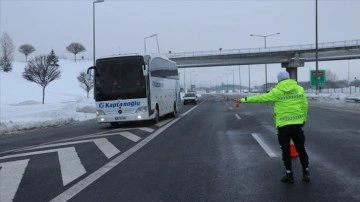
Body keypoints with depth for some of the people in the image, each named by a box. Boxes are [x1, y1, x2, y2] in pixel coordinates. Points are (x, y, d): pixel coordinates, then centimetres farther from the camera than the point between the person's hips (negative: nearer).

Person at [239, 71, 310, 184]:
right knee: (301, 149, 13)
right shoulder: (300, 89, 3)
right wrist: (303, 119, 15)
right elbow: (304, 105, 4)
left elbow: (261, 98, -3)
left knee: (286, 151, 8)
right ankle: (306, 174, 17)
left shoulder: (276, 91, -6)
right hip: (297, 124, 3)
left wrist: (245, 99, 5)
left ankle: (289, 175, 11)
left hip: (283, 125, -3)